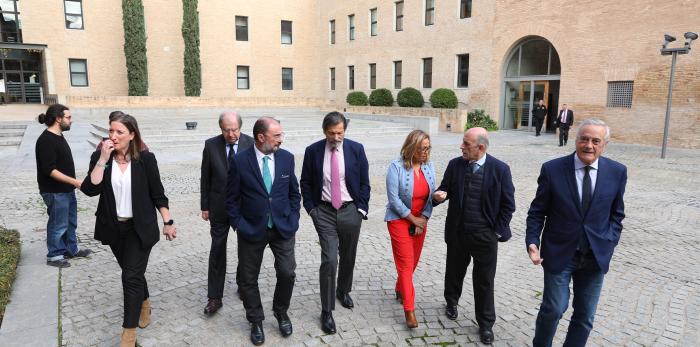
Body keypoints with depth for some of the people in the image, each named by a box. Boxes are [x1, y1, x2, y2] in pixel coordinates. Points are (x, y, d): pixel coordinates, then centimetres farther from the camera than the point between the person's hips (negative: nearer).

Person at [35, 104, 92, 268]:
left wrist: (72, 184, 20)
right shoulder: (46, 140, -21)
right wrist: (74, 181, -25)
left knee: (70, 221, 20)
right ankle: (54, 255, 18)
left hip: (67, 189, 10)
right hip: (55, 192, -10)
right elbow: (49, 170, -25)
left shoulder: (59, 136, 9)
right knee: (58, 224, 3)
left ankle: (71, 249, 34)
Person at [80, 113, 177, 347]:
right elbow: (90, 190, -17)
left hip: (140, 227, -3)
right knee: (132, 271, 20)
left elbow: (157, 194, -5)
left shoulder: (145, 159, -10)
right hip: (114, 227, 3)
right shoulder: (99, 157, -4)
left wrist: (168, 222, -4)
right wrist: (103, 159, -23)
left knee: (131, 276, -5)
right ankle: (144, 304, 46)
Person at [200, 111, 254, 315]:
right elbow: (205, 178, 0)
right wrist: (205, 206, 1)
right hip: (219, 207, 0)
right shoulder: (211, 145, -6)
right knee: (217, 250, 3)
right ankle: (214, 298, 13)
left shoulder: (251, 144, -9)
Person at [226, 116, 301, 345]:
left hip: (282, 228, 2)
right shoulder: (240, 162, -11)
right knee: (248, 279, 9)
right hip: (252, 230, -1)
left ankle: (281, 312, 31)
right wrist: (239, 225, -6)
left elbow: (294, 192, 7)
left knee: (287, 273, 2)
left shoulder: (286, 158, -3)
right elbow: (231, 199, -3)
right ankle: (256, 321, 31)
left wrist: (293, 220, 2)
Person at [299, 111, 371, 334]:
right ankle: (326, 311, 5)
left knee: (348, 257, 16)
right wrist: (311, 208, -1)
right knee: (329, 260, -9)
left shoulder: (356, 149, -4)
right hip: (324, 212, -1)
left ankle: (343, 291, 44)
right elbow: (305, 182, 5)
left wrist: (361, 209, -3)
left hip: (350, 211, 2)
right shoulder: (313, 151, -4)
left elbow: (364, 182, 2)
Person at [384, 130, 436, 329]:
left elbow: (431, 195, 2)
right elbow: (393, 198, -16)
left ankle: (400, 289, 40)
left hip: (421, 220, 5)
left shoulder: (428, 167, -1)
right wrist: (412, 219, -12)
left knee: (413, 260, 15)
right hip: (399, 220, -5)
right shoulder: (396, 167, -16)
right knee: (406, 263, -6)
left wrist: (423, 218, -8)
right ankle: (409, 310, 0)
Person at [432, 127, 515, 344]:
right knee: (454, 270, 20)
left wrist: (498, 231, -5)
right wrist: (438, 195, -16)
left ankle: (485, 324, 26)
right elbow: (444, 189, 8)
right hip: (457, 231, 3)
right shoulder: (455, 164, -4)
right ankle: (451, 302, 48)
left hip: (485, 236, -2)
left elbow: (508, 204, -4)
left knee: (484, 281, 8)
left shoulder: (500, 169, -10)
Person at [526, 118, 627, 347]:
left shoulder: (617, 172, -3)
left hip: (595, 256, 3)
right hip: (559, 252, -2)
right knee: (554, 308, 4)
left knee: (585, 315, 13)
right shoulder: (552, 169, -9)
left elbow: (616, 214, 9)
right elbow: (537, 212, -5)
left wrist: (609, 241, -2)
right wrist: (532, 242, -15)